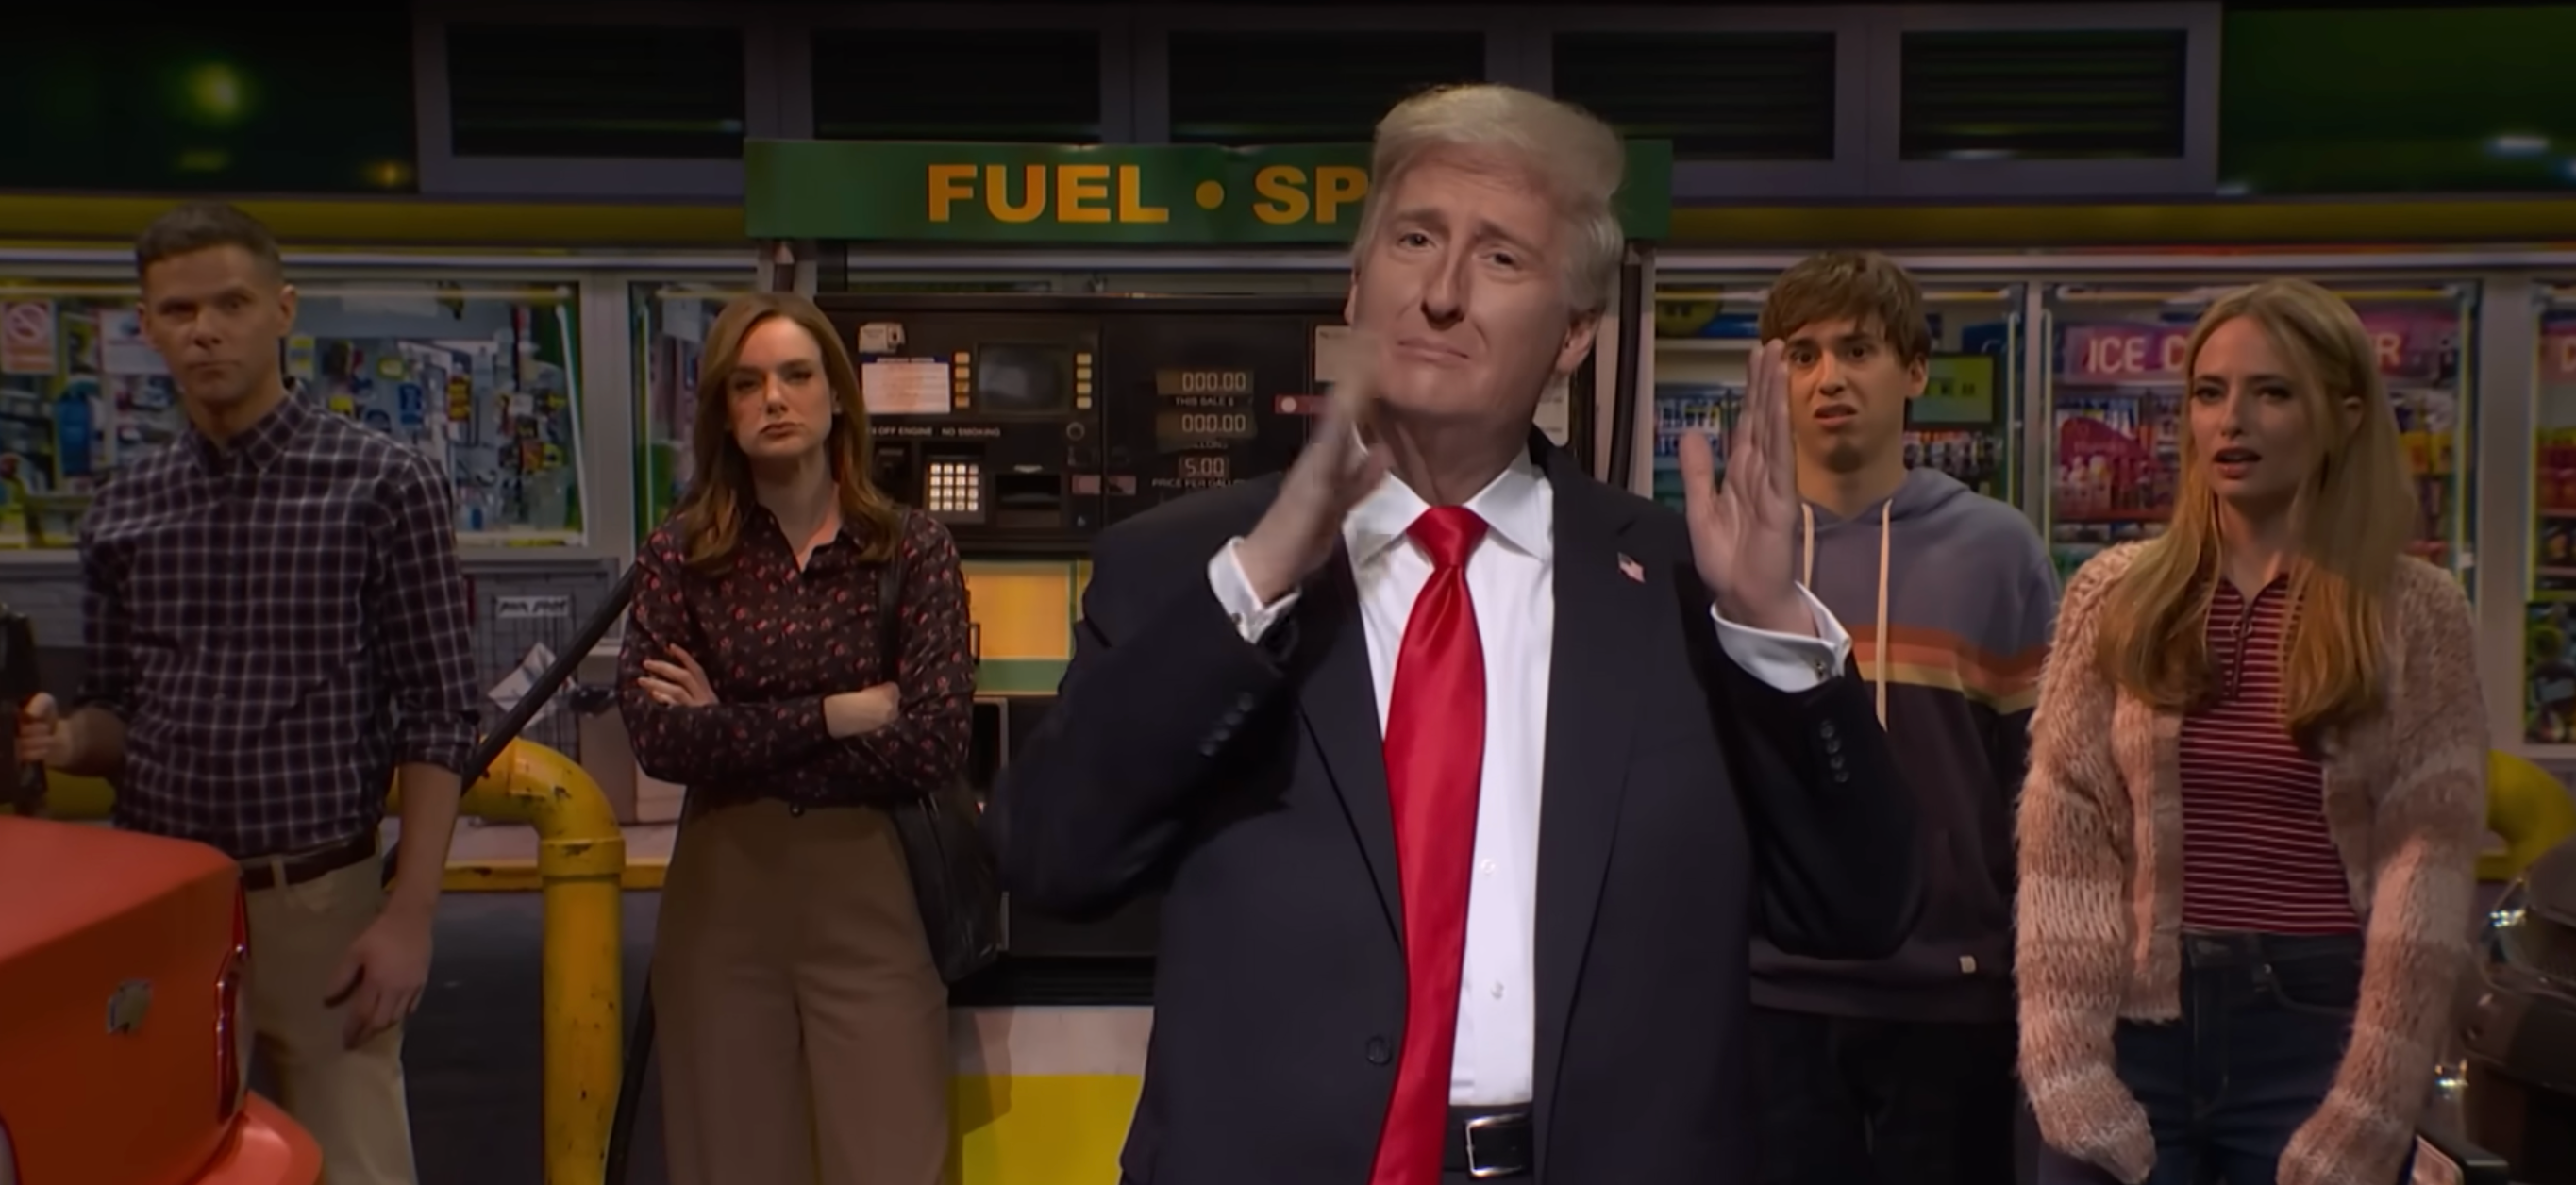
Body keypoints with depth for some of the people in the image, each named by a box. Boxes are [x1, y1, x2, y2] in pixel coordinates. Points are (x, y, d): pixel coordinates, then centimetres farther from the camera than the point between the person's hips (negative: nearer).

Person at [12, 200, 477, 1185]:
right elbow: (117, 713, 16)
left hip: (320, 900, -4)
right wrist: (63, 741, -7)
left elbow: (436, 717, -7)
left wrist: (410, 913, -12)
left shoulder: (386, 486, -6)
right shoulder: (120, 511, 8)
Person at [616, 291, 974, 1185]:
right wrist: (841, 712, -13)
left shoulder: (913, 547, -3)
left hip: (871, 888, -1)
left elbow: (935, 744, -13)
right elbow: (657, 737, -12)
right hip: (722, 891, 1)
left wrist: (736, 732, -9)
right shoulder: (680, 553, 1)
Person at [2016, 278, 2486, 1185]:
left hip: (2318, 1032, -1)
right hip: (2137, 1027, 1)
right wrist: (2072, 1076, -10)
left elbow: (2426, 876, -5)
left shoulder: (2416, 614, -1)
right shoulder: (2114, 597, 2)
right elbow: (2064, 837, -2)